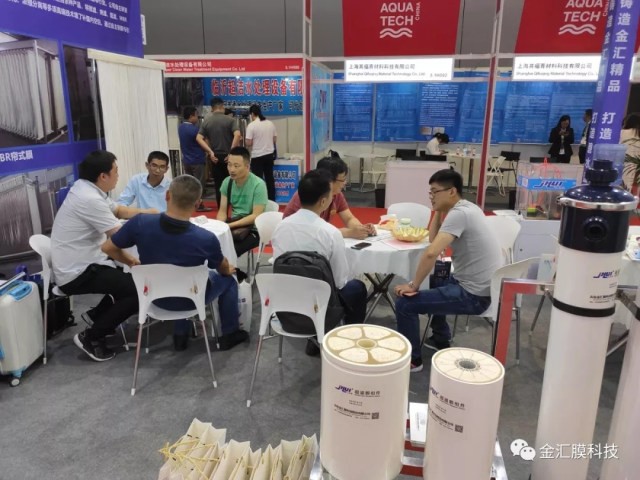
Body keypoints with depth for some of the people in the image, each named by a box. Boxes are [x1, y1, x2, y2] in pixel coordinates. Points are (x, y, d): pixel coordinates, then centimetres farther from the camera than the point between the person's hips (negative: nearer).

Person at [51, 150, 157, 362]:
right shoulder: (90, 199, -26)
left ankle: (97, 314, 21)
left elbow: (118, 210, 19)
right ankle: (91, 337, -2)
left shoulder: (87, 189, 5)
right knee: (140, 289, -16)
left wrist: (144, 212, 4)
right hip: (77, 273, -10)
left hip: (81, 263, 10)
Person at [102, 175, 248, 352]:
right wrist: (228, 270, 18)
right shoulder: (206, 238, -30)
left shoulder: (140, 223, -25)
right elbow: (224, 269, -7)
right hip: (190, 300, -3)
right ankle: (229, 334, 36)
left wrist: (132, 262, 11)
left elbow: (107, 248, -8)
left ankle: (180, 335, 40)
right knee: (227, 279, 25)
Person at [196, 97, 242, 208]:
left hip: (215, 157, 3)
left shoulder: (206, 121, 3)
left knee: (218, 185, 9)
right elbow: (237, 135, -21)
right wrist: (231, 152, -19)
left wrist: (210, 152, -7)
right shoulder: (230, 119, -6)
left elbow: (199, 138, -5)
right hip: (227, 156, -2)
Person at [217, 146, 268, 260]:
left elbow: (256, 216, -18)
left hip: (252, 229, -5)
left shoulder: (258, 185, -15)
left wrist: (230, 225, -25)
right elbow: (222, 211, 5)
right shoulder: (227, 182, 1)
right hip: (234, 224, 5)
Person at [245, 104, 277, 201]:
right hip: (270, 154, 5)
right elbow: (275, 139, 11)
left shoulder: (251, 125, -12)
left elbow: (248, 143, -15)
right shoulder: (270, 123, 4)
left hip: (257, 156, -5)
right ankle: (272, 200, 19)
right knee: (270, 178, 13)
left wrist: (250, 139, 6)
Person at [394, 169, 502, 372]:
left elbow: (431, 253, -31)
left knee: (404, 302, -11)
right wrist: (439, 211, 5)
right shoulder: (466, 208, 9)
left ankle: (412, 359, 8)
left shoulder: (458, 214, -20)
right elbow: (433, 239, 16)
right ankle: (441, 340, 40)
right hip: (481, 285, 10)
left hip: (474, 294, -10)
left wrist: (413, 285, -19)